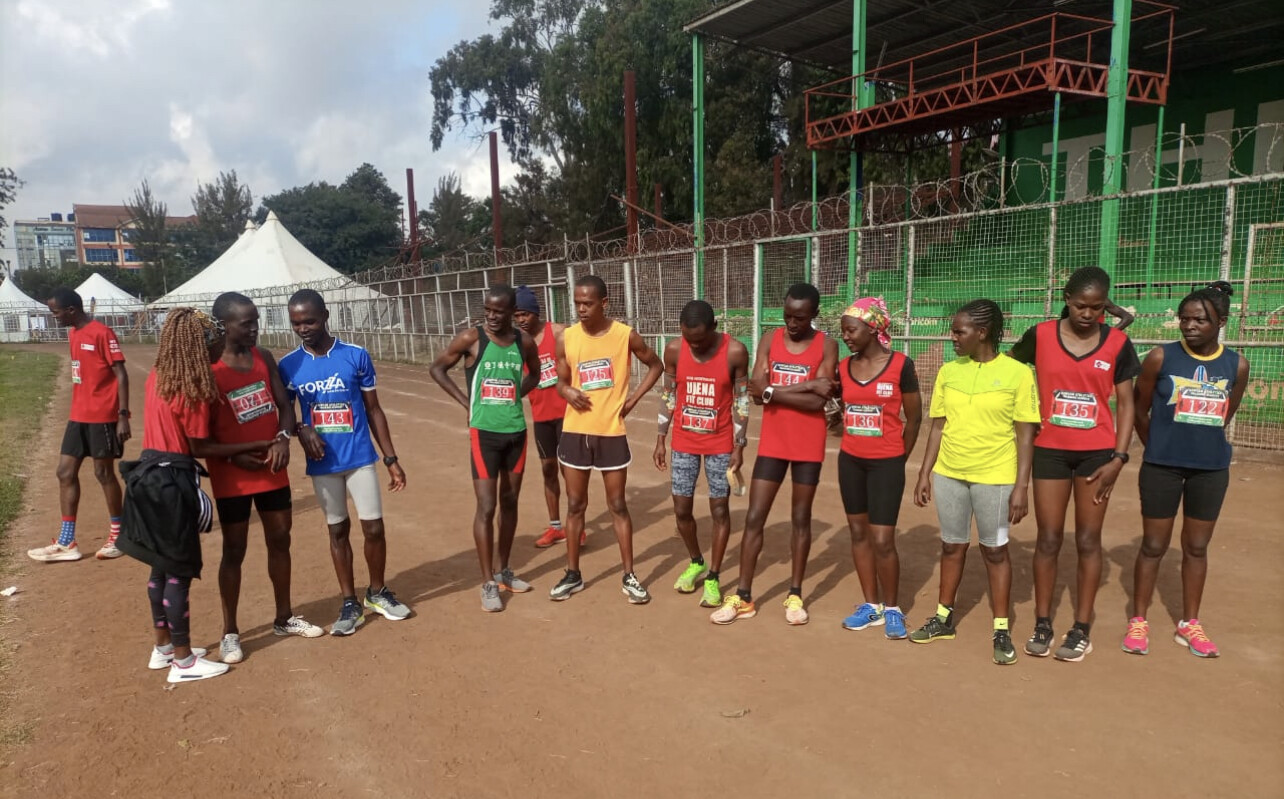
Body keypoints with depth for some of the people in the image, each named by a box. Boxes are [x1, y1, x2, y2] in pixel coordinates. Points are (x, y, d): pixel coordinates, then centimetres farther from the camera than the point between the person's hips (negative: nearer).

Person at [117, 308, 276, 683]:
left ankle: (163, 647, 33)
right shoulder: (193, 389, -19)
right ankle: (183, 661, 13)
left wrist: (234, 452, 10)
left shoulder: (157, 376, 7)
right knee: (180, 572, 2)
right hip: (173, 481, -9)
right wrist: (259, 445, -13)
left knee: (161, 566, 19)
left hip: (150, 475, 9)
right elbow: (200, 447, -16)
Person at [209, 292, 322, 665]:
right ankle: (229, 633, 19)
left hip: (272, 468, 6)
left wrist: (283, 437, -14)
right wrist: (233, 457, -21)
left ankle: (284, 618, 30)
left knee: (280, 539, 14)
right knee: (234, 550, 4)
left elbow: (284, 404, 4)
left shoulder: (264, 357, 2)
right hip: (232, 475, -5)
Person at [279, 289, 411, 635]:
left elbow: (373, 410, 1)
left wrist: (391, 458, 0)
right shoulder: (288, 366, -3)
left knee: (374, 528, 2)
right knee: (338, 530, 12)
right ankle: (350, 602, 25)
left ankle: (378, 592, 25)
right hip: (322, 464, 1)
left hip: (360, 458, -1)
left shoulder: (356, 356, -6)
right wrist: (300, 430, -16)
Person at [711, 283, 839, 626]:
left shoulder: (826, 346, -6)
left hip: (808, 447, -2)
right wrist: (807, 385, -16)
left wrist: (772, 392, -14)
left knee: (801, 518, 10)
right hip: (772, 444, 2)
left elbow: (817, 401, -17)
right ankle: (743, 597, 12)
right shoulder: (770, 340, 1)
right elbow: (757, 391, -12)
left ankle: (795, 595, 23)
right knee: (754, 517, 2)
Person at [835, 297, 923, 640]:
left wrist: (898, 459, 4)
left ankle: (893, 609, 16)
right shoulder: (843, 368, 1)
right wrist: (852, 444, 9)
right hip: (850, 461, 5)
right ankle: (871, 605, 25)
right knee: (859, 533, 11)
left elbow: (914, 417, -2)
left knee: (883, 541, -5)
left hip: (886, 464, -5)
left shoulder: (901, 365, -11)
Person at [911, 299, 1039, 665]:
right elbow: (937, 427, 8)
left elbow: (1025, 435, -6)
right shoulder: (948, 371, 4)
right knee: (952, 546, 14)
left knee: (995, 550, 6)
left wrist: (1021, 486, -10)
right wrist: (925, 473, 6)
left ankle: (1002, 630, 19)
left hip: (995, 477, -4)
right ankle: (944, 618, 28)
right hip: (948, 474, 4)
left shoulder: (1018, 374, -8)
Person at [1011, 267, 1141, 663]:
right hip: (1050, 450, 0)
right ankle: (1042, 624, 18)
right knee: (1048, 539, 6)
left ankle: (1081, 629, 18)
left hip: (1097, 453, 0)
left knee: (1088, 540, 7)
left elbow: (1126, 404, 1)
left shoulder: (1118, 343, -2)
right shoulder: (1040, 336, -4)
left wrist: (1119, 457, -7)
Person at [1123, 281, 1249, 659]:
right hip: (1162, 466, -2)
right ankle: (1139, 620, 18)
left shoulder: (1237, 365, -2)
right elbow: (1141, 411, 1)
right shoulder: (1160, 358, -9)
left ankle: (1189, 624, 27)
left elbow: (1224, 417, 11)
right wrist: (1159, 448, 9)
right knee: (1153, 545, 6)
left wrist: (1203, 442, 13)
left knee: (1197, 547, 13)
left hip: (1212, 468, 2)